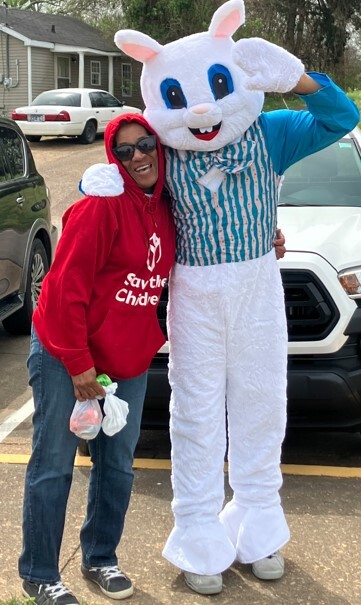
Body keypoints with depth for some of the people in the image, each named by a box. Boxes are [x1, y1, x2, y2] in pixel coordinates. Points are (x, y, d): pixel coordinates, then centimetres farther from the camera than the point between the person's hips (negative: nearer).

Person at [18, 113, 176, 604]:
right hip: (64, 354, -7)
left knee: (117, 463, 13)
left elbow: (161, 281, 18)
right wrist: (79, 363, -18)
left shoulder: (165, 209, 5)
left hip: (129, 358, 7)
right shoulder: (102, 206, -17)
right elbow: (67, 287, -19)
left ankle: (100, 558, 31)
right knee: (53, 466, 1)